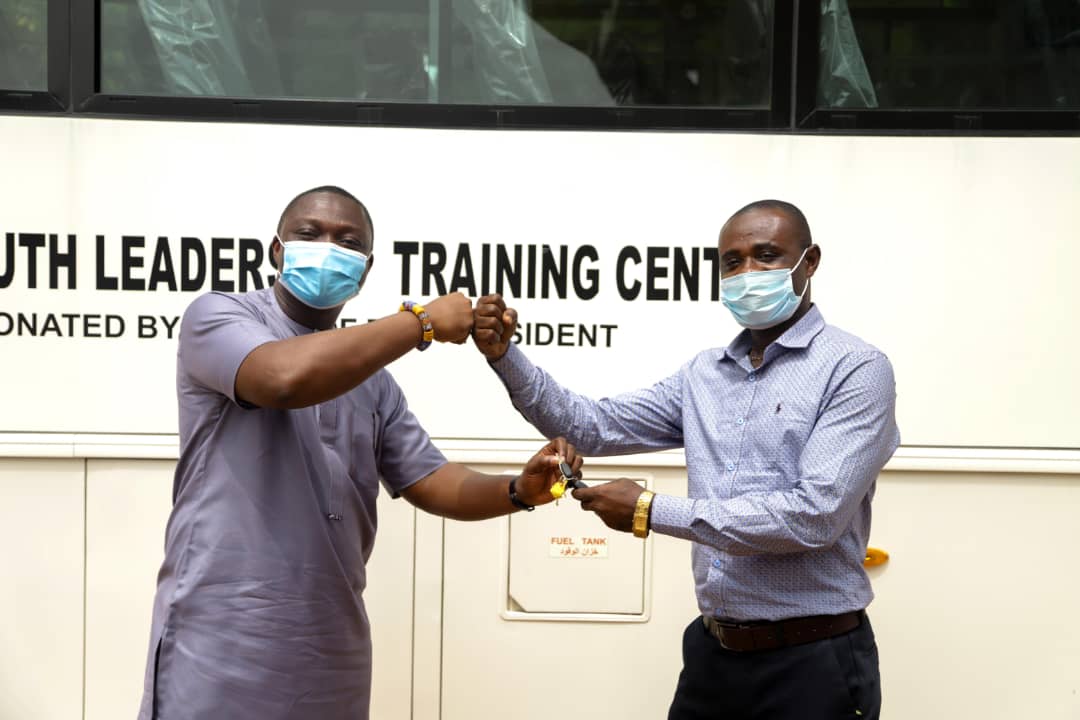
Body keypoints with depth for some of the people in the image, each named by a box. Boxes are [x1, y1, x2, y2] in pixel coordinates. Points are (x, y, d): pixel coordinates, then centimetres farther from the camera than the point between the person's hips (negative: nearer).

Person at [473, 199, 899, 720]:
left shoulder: (855, 369, -11)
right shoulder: (704, 374, 9)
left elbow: (814, 515, -21)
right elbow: (594, 427, 10)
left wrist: (653, 512, -18)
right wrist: (506, 358, -6)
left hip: (810, 660, -6)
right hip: (712, 651, 6)